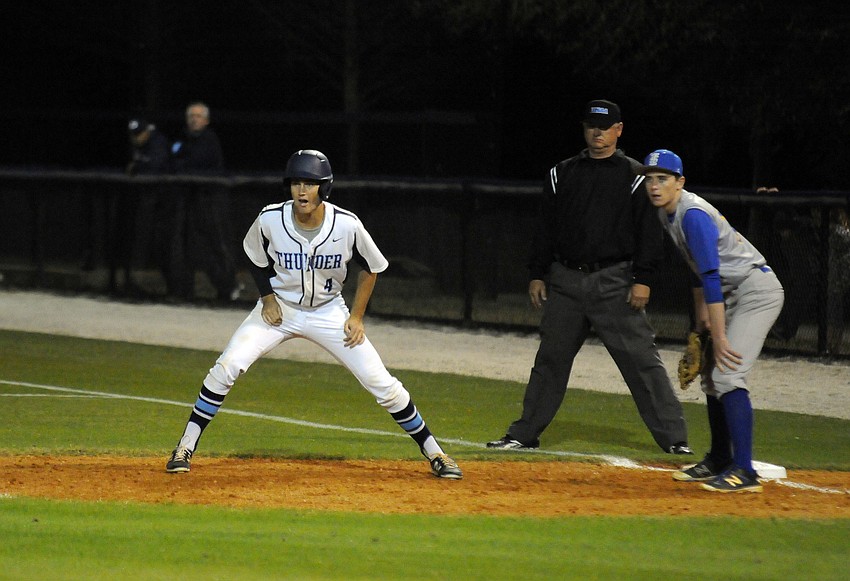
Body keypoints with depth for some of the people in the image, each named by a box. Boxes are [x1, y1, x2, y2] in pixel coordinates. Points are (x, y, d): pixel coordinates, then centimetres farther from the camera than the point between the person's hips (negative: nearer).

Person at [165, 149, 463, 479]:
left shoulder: (347, 225, -22)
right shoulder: (270, 220, -20)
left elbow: (371, 267, -4)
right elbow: (256, 258, 3)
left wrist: (357, 316, -6)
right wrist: (267, 297, -7)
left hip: (328, 313, 0)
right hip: (279, 309, 0)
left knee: (380, 382, -6)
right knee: (228, 366, -18)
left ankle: (434, 453, 10)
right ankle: (186, 448, -6)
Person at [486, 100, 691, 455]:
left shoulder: (634, 176, 1)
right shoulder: (563, 174, 12)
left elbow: (650, 233, -3)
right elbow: (546, 227, 14)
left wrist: (642, 279, -12)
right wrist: (537, 274, 8)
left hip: (614, 282, -4)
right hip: (565, 281, 4)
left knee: (641, 359, -8)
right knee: (550, 359, 9)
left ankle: (674, 438, -7)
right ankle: (524, 435, 18)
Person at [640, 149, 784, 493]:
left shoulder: (693, 216, -22)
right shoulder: (667, 214, 8)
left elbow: (711, 278, -27)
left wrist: (720, 338, -28)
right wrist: (701, 316, 23)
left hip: (758, 290, -10)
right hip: (735, 294, 10)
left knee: (728, 375, -21)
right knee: (711, 376, 15)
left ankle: (743, 472, -26)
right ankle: (719, 461, 28)